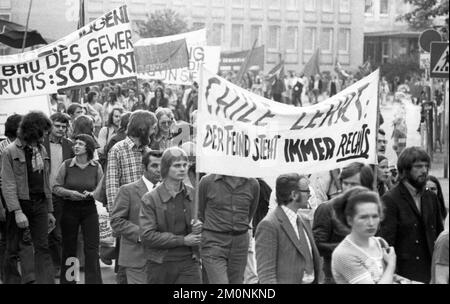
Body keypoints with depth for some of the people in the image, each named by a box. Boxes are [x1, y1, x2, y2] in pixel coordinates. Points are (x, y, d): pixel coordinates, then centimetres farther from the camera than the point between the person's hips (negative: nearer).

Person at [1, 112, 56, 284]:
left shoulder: (41, 150, 11)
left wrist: (49, 211, 15)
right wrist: (17, 211, -21)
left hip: (40, 204, 5)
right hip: (20, 203, -5)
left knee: (42, 248, 0)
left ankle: (46, 281, -2)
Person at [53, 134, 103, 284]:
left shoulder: (96, 167, -1)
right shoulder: (66, 165, -3)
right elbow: (56, 188, 0)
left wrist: (91, 194, -15)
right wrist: (70, 193, -17)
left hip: (89, 210, 0)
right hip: (70, 209, 0)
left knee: (92, 248, -3)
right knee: (69, 248, 7)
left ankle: (93, 281, 4)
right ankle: (67, 280, 20)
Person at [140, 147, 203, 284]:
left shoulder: (193, 195, 7)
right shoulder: (150, 199, -4)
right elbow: (148, 236, -12)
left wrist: (198, 228, -6)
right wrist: (183, 240, -14)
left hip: (189, 262, 2)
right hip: (160, 264, -1)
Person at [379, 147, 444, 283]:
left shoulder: (431, 198, 11)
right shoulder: (390, 200, -9)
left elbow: (439, 235, 16)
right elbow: (386, 243, -12)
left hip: (430, 273, 5)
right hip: (404, 275, -5)